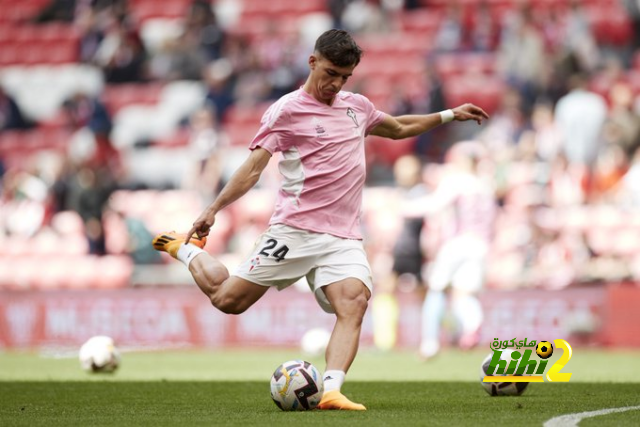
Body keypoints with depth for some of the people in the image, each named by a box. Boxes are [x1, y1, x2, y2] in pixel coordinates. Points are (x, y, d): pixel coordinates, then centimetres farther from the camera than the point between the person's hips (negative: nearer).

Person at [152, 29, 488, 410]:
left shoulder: (357, 106, 17)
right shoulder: (287, 110, -2)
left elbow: (399, 128, 37)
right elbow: (254, 167, -8)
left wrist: (449, 115, 33)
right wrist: (213, 210, -18)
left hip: (344, 239, 4)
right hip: (294, 231, -4)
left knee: (353, 305, -23)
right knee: (228, 300, -2)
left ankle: (331, 391, -34)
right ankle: (188, 249, 28)